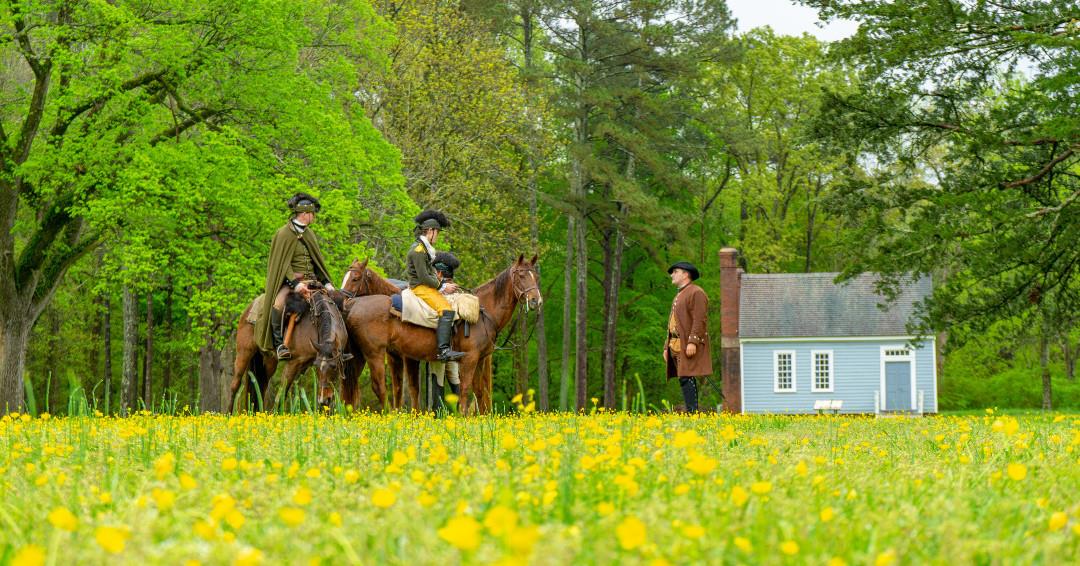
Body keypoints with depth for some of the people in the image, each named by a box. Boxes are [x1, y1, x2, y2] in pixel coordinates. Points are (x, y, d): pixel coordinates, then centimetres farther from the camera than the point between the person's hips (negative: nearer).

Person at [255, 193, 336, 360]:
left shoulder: (308, 233, 15)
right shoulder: (284, 233, -8)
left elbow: (318, 260, 19)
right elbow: (283, 263, -14)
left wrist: (326, 282, 8)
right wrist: (295, 283, -25)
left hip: (310, 279, 7)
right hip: (289, 279, -7)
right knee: (279, 304, -34)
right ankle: (279, 343, -22)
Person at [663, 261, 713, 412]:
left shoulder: (696, 293, -5)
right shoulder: (679, 296, 24)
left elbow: (700, 320, -15)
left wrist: (693, 342, -23)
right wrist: (667, 347, 19)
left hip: (689, 346, -9)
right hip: (676, 346, 9)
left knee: (686, 378, -16)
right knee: (685, 380, 4)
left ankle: (692, 412, -20)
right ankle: (691, 413, 3)